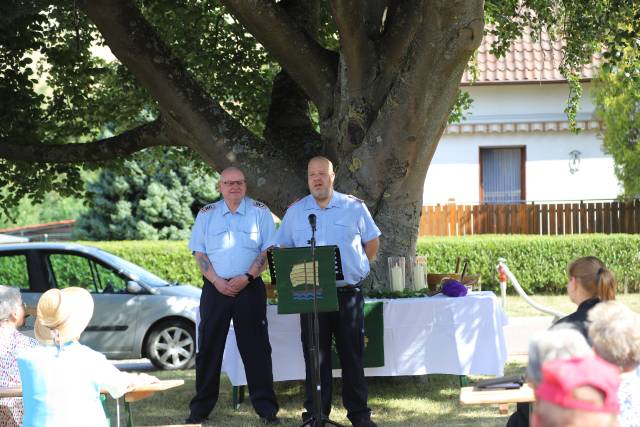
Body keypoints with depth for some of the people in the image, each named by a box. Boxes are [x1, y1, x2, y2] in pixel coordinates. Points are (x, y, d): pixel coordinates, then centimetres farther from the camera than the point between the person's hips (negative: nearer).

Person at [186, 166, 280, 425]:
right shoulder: (206, 214, 10)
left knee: (256, 348, -2)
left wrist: (246, 278, -13)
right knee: (208, 348, 3)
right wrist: (217, 281, -9)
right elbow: (199, 253, 6)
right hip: (215, 288, 2)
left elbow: (267, 250, -1)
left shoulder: (260, 212, 5)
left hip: (249, 288, -2)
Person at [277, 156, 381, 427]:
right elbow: (283, 250, 15)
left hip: (348, 293, -1)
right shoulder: (295, 212, 8)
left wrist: (357, 269, 8)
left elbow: (372, 241, 13)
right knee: (315, 356, 3)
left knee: (353, 355, 3)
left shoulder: (355, 207, 4)